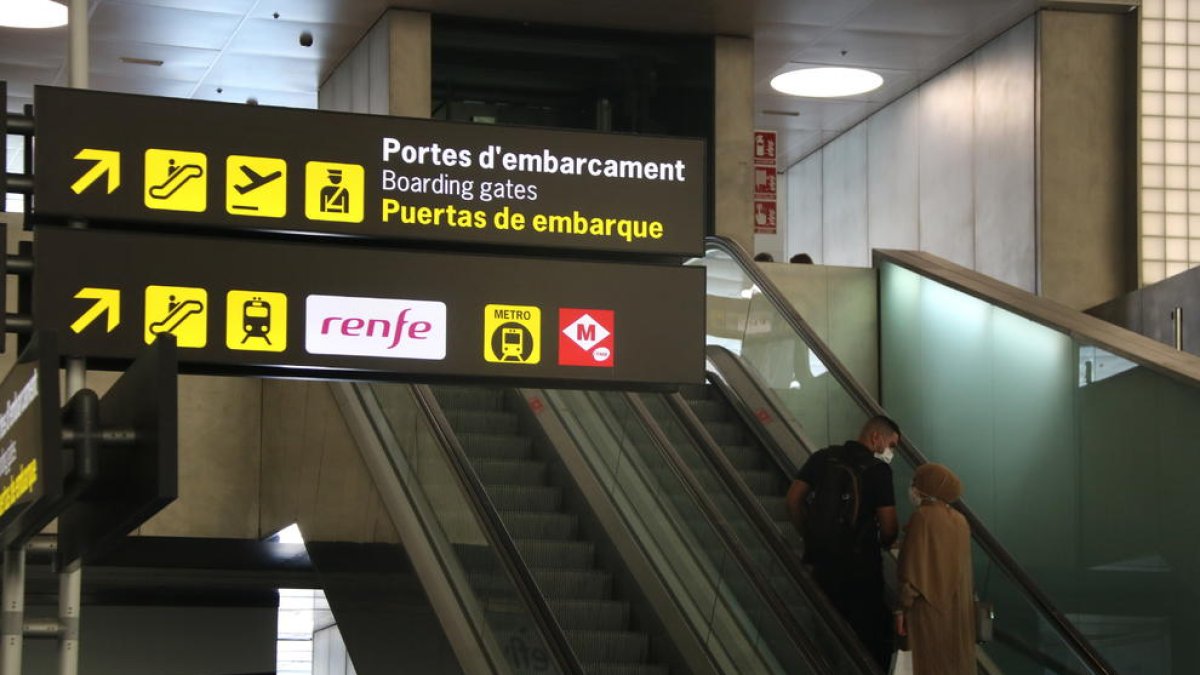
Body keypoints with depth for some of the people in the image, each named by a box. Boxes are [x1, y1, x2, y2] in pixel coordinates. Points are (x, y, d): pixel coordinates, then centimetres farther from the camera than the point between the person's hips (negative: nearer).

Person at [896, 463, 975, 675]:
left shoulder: (923, 517, -12)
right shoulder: (960, 521, 8)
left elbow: (913, 569, -15)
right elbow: (962, 569, 14)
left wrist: (903, 607, -10)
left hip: (928, 609, -7)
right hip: (958, 609, 7)